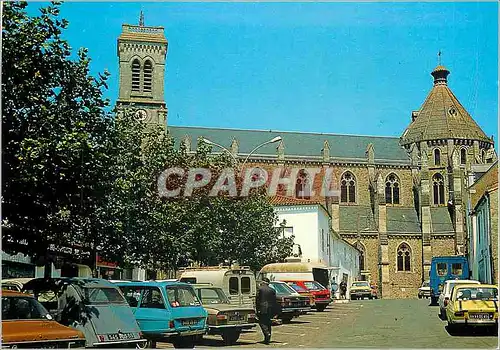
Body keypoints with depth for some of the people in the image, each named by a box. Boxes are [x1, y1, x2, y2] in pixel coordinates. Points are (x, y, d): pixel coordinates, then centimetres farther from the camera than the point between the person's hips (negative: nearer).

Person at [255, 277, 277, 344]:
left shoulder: (260, 289, -3)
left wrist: (257, 309, -2)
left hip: (262, 308, -4)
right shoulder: (272, 290, 8)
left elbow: (257, 300, -6)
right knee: (268, 323, 13)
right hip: (270, 309, 5)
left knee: (262, 322, 2)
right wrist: (274, 311, 11)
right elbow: (274, 301, 8)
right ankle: (267, 339, 14)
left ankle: (267, 333, -21)